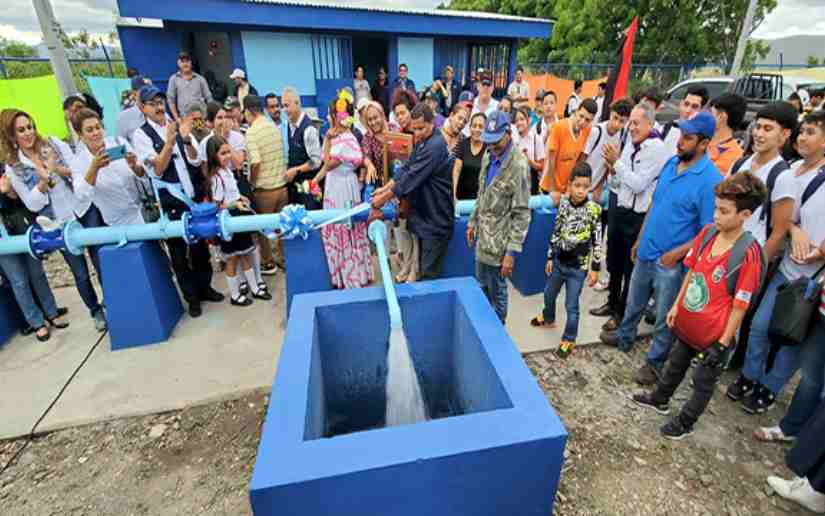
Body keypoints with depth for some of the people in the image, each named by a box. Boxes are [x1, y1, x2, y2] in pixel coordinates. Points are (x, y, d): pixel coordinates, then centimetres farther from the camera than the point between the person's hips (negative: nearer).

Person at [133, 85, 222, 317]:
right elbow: (157, 170, -15)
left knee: (200, 244, 14)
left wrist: (186, 139, -23)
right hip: (170, 201, -2)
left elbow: (195, 159, -5)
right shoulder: (141, 135, -6)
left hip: (195, 195, 3)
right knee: (178, 250, 8)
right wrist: (169, 141, -25)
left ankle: (205, 287, 33)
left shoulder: (178, 125, 2)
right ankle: (192, 297, 23)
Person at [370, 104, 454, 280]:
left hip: (436, 218, -9)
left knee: (429, 272, -1)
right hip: (425, 214, 9)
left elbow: (412, 177, -24)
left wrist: (383, 198, -15)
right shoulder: (422, 141, 10)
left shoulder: (435, 146, -22)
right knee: (423, 266, 20)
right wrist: (385, 188, 4)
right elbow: (406, 168, 13)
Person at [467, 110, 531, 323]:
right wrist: (473, 221, 18)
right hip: (483, 236, 8)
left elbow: (522, 214, -19)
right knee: (482, 288, 22)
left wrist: (512, 252, -21)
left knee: (496, 293, 8)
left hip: (498, 242, -8)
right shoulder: (488, 157, 6)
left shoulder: (518, 165, -19)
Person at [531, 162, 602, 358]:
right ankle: (548, 318, 52)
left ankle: (569, 340, 23)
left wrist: (595, 268, -10)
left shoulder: (594, 210, -14)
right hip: (559, 262, 5)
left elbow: (597, 242, -10)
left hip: (578, 267, -5)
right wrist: (550, 257, 8)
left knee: (571, 305, 4)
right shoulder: (563, 204, -2)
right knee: (549, 294, 23)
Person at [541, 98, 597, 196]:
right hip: (551, 187, -4)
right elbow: (550, 160, -16)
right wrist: (552, 190, -16)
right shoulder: (559, 127, -19)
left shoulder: (587, 129, -7)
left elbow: (581, 157, 3)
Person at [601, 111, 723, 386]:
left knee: (665, 317, 11)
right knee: (634, 302, 24)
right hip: (646, 252, 6)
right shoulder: (671, 163, 2)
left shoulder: (710, 180, -18)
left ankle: (655, 361, 29)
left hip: (671, 261, -6)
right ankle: (624, 337, 46)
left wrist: (677, 253, -19)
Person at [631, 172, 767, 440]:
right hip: (687, 323, 6)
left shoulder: (748, 254, -25)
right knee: (676, 365, 27)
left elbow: (740, 305, -19)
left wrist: (723, 343, -14)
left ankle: (685, 422, 37)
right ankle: (660, 399, 49)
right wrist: (676, 305, 8)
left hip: (714, 333, -6)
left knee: (703, 382, 18)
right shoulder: (707, 233, -8)